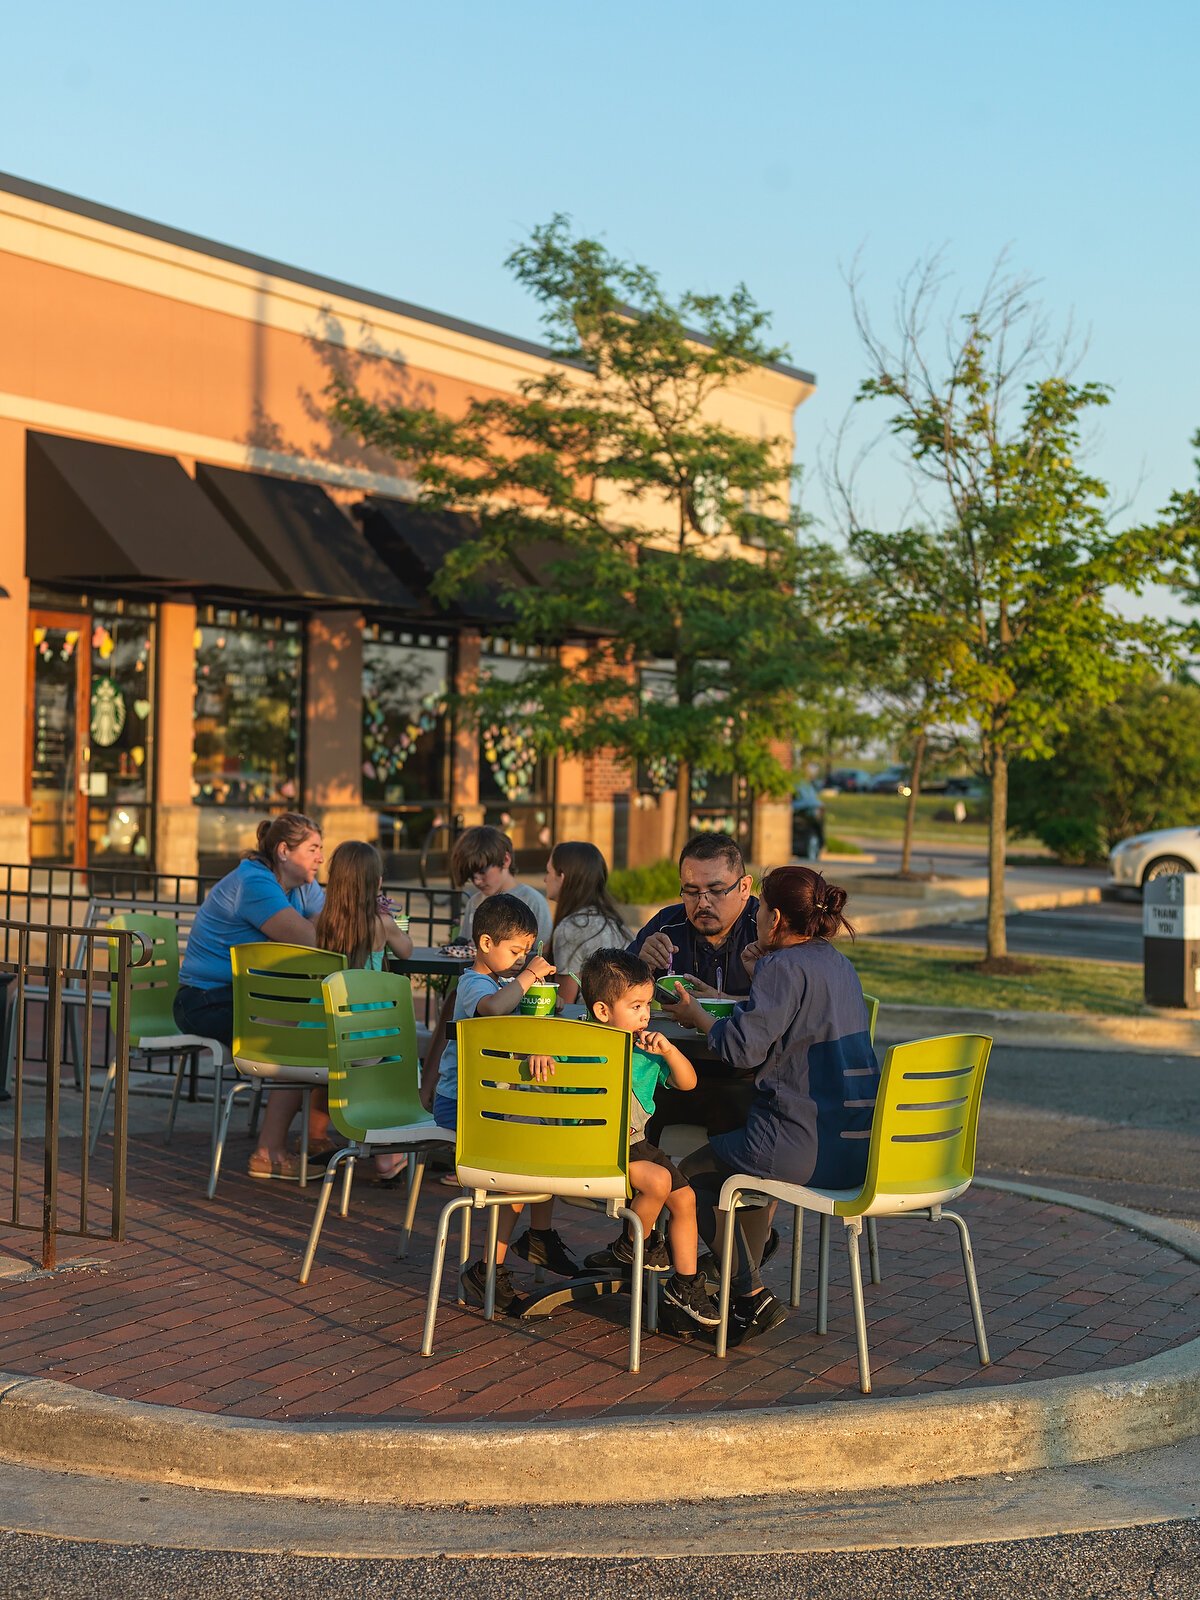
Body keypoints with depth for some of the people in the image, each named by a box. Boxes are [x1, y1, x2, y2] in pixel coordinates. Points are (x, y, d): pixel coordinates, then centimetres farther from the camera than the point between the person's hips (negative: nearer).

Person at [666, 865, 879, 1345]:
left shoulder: (784, 966, -13)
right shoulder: (839, 965, 14)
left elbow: (743, 1048, -18)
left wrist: (696, 1016, 0)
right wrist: (759, 979, 16)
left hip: (809, 1146, -9)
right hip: (857, 1142, 9)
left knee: (691, 1175, 10)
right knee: (740, 1156, 34)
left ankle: (753, 1296, 11)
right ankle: (746, 1280, 38)